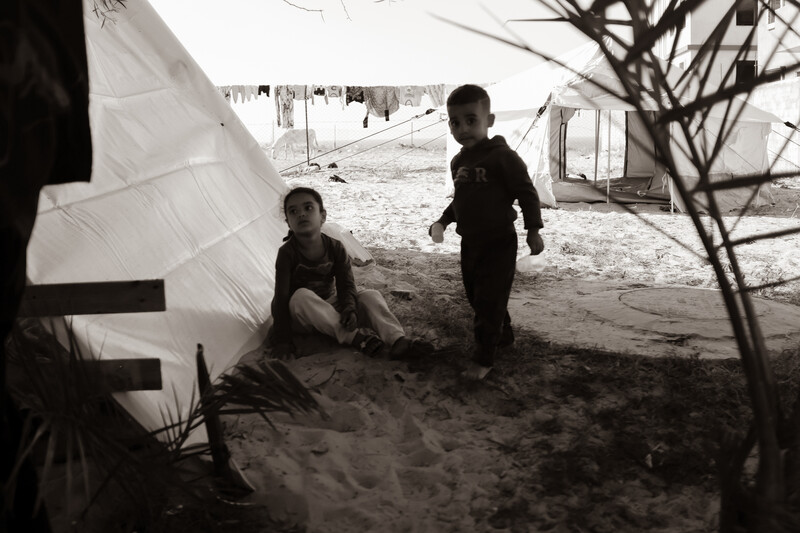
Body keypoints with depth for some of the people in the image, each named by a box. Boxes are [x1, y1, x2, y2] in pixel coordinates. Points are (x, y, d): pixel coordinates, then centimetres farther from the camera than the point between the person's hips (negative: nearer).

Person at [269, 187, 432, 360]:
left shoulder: (336, 248, -8)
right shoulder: (287, 253, -18)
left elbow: (346, 285, -11)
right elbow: (281, 296, -22)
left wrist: (349, 309, -35)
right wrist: (281, 340, -28)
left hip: (328, 308, 4)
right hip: (299, 315, -3)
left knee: (371, 295, -17)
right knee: (301, 296, -37)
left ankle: (397, 341, -40)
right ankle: (354, 336, -40)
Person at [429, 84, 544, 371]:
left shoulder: (502, 156, -16)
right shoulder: (458, 162, 7)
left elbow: (526, 192, -14)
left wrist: (533, 229, -16)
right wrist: (443, 222, 11)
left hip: (498, 242, -8)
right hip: (470, 242, 8)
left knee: (489, 299, -5)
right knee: (476, 294, 17)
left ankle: (483, 356, 5)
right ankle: (503, 335, 38)